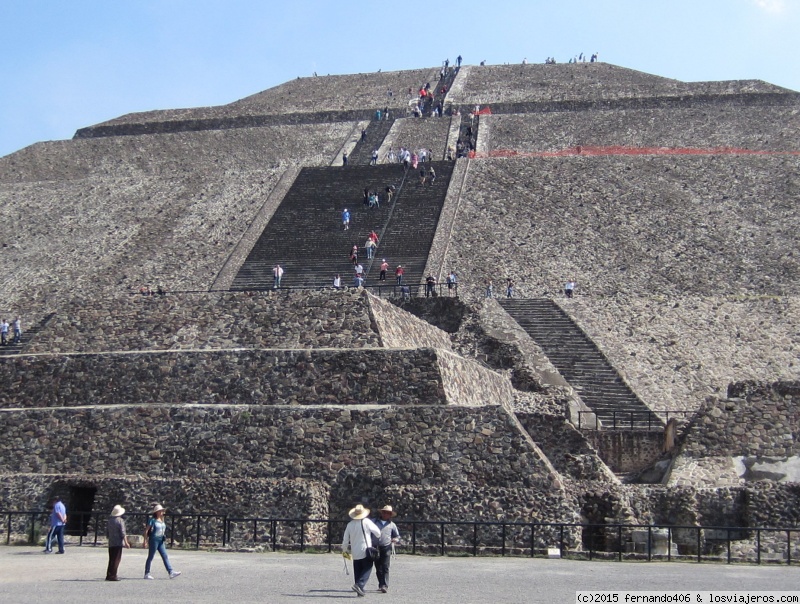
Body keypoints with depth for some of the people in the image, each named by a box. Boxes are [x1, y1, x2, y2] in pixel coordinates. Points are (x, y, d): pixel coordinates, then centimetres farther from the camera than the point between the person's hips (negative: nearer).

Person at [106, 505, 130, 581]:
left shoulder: (110, 520, 10)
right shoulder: (120, 520, -10)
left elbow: (107, 532, 17)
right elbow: (122, 533, -14)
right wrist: (126, 542, -10)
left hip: (111, 543, 7)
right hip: (118, 543, -7)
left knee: (111, 560, 13)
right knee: (116, 560, -3)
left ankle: (109, 575, 14)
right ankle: (113, 575, -5)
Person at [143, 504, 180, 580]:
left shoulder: (162, 521, 11)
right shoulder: (152, 520, -9)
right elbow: (146, 531, -10)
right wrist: (145, 541, -13)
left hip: (161, 541, 7)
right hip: (154, 540, -7)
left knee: (165, 556, 0)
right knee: (150, 557, 1)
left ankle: (171, 572, -5)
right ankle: (147, 574, 10)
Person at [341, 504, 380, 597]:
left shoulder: (350, 524, 4)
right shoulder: (366, 522, -9)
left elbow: (345, 539, 8)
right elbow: (377, 532, -2)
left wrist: (344, 550, 24)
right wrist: (378, 537, 22)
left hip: (355, 552, 5)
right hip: (366, 551, -5)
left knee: (357, 571, 11)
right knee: (367, 569, 0)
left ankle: (359, 590, 8)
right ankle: (359, 585, -18)